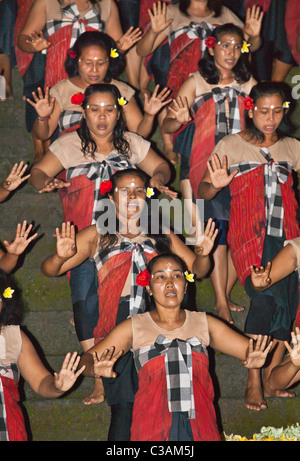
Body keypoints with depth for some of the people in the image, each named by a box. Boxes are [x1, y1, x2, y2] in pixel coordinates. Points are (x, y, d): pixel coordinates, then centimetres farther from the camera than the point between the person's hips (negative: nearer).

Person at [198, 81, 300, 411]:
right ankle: (253, 382, -12)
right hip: (249, 235, -3)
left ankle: (271, 378, 5)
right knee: (266, 296, -22)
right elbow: (202, 192, 7)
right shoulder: (231, 146, 8)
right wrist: (214, 184, -15)